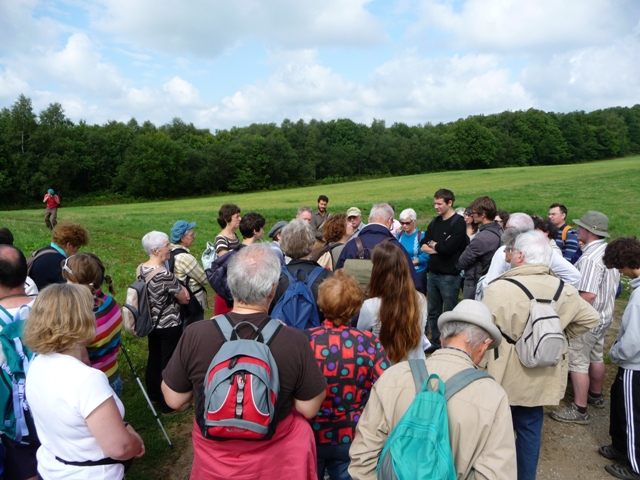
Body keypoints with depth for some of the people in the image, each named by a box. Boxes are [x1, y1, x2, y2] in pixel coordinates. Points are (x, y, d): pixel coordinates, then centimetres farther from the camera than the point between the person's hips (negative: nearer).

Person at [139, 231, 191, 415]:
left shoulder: (140, 269, -3)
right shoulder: (165, 275, -29)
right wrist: (182, 290, 4)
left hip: (151, 322, 8)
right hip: (169, 326, -8)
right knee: (169, 364, 6)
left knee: (153, 359, 22)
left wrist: (179, 288, -3)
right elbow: (184, 300, -17)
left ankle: (154, 395, 41)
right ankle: (169, 405, 21)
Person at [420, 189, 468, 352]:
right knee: (433, 312, 15)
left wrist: (433, 243, -3)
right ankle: (435, 343, 27)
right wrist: (440, 247, -12)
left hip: (449, 276, -7)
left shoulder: (458, 223, -10)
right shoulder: (435, 222, 11)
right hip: (433, 273, 7)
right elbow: (423, 246, 4)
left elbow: (448, 248, -21)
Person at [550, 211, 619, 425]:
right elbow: (611, 285, 15)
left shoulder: (590, 259, -27)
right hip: (604, 315, 10)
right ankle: (596, 396, 40)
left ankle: (579, 410, 7)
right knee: (596, 357, 23)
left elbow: (588, 296, -30)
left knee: (578, 362, 0)